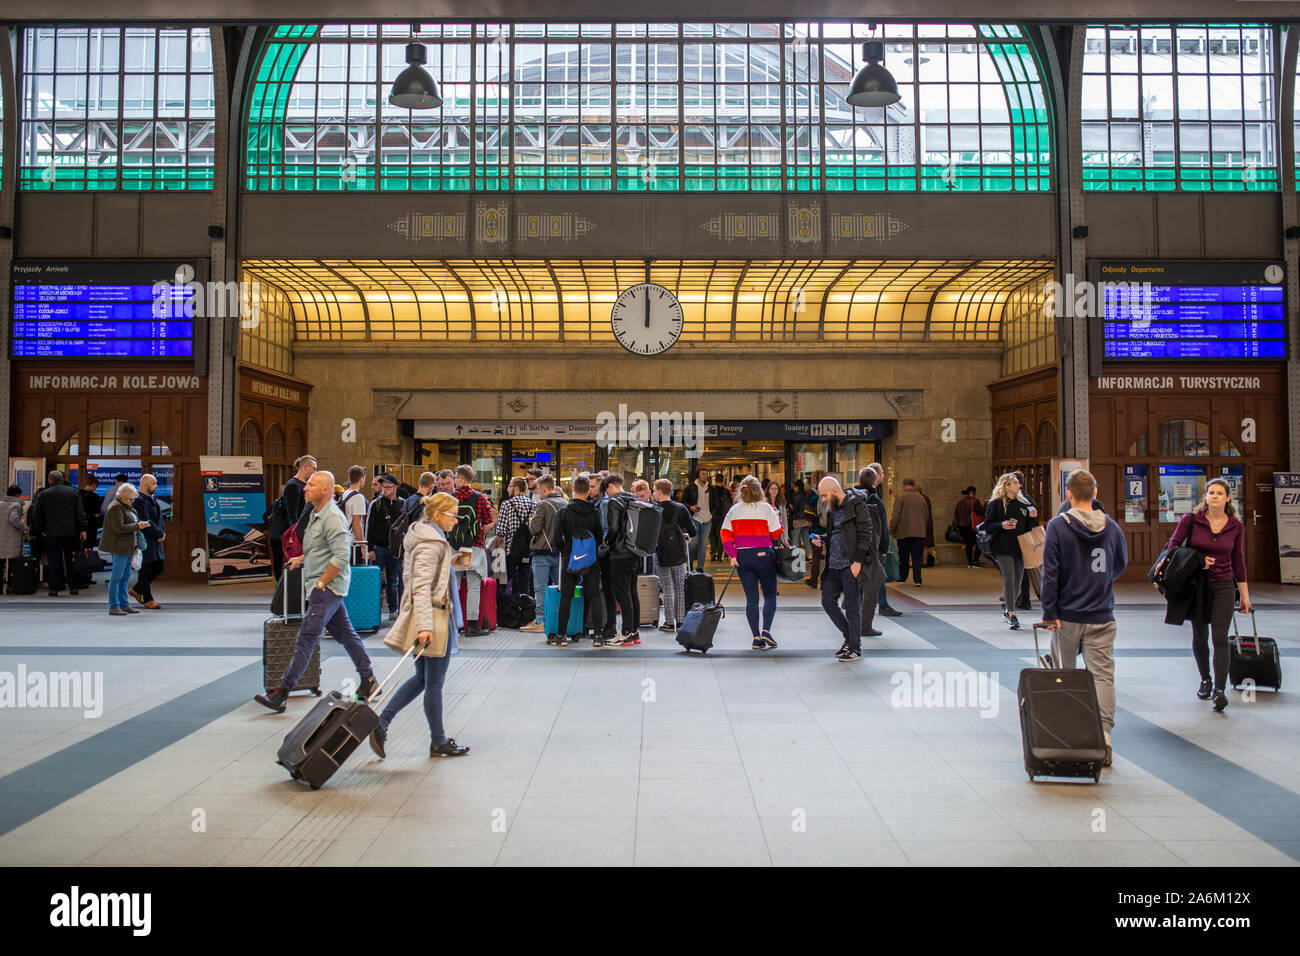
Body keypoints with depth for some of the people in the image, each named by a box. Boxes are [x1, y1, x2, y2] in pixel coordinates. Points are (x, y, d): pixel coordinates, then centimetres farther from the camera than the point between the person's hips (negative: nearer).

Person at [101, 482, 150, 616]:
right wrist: (137, 526, -18)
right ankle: (113, 606, -3)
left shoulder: (126, 507, 17)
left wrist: (140, 525, 14)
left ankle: (124, 604, 19)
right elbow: (119, 528, -21)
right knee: (117, 576, -7)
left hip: (127, 547, 10)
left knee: (125, 576, 13)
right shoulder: (116, 508, -13)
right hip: (120, 546, -10)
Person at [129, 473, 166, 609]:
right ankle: (148, 599, 9)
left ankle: (136, 590, 27)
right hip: (144, 541, -9)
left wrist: (163, 532, -1)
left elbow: (160, 518, 16)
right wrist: (160, 533, -13)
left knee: (158, 567, 12)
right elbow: (146, 522, -21)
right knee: (145, 570, 0)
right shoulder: (139, 500, -15)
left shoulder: (152, 499, 15)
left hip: (155, 540, 9)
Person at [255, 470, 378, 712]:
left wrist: (320, 583, -18)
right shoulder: (317, 514, 14)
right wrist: (302, 559, 16)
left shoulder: (332, 517, -18)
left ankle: (283, 691, -5)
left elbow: (341, 557, -23)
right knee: (344, 633, 14)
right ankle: (368, 679, 22)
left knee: (306, 637, -8)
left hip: (328, 587, -10)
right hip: (327, 587, 10)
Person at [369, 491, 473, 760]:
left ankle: (381, 723, 12)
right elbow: (421, 587, -25)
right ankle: (438, 741, 17)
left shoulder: (423, 536, 12)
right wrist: (425, 626, -32)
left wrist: (452, 562, 11)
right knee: (434, 682, 3)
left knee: (421, 678, 18)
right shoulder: (431, 543, -18)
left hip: (428, 617, 10)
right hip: (434, 615, -10)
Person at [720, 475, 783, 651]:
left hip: (743, 557, 3)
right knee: (770, 594, 9)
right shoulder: (766, 508, -4)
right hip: (763, 555, -3)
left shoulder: (734, 510, 6)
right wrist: (777, 517, 12)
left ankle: (756, 638, 4)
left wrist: (731, 554, -2)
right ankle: (766, 630, -7)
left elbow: (725, 533, -1)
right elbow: (777, 534, -4)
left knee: (751, 597, 6)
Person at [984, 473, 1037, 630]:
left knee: (1017, 582, 8)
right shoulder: (995, 504, -2)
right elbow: (987, 525, -3)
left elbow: (1027, 528, 19)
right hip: (1003, 548, -6)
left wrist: (1032, 517, 1)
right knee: (1009, 580, -14)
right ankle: (1012, 616, -14)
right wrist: (1001, 525, -19)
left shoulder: (1022, 504, 15)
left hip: (1020, 547, 6)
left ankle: (1007, 608, 28)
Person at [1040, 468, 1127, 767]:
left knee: (1063, 675, 12)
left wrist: (1049, 613, -7)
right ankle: (1104, 734, -8)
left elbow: (1050, 573, -12)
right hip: (1102, 617, 2)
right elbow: (1121, 565, 17)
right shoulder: (1111, 527, 1)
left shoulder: (1058, 526, -9)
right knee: (1103, 675, 2)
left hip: (1067, 616, -1)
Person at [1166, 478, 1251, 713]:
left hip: (1223, 587, 0)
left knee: (1220, 637, -9)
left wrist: (1244, 594, 11)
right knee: (1199, 636, 10)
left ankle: (1219, 689, -10)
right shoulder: (1191, 520, -5)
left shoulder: (1236, 526, 1)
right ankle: (1205, 679, 29)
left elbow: (1238, 561, 9)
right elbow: (1173, 546, 0)